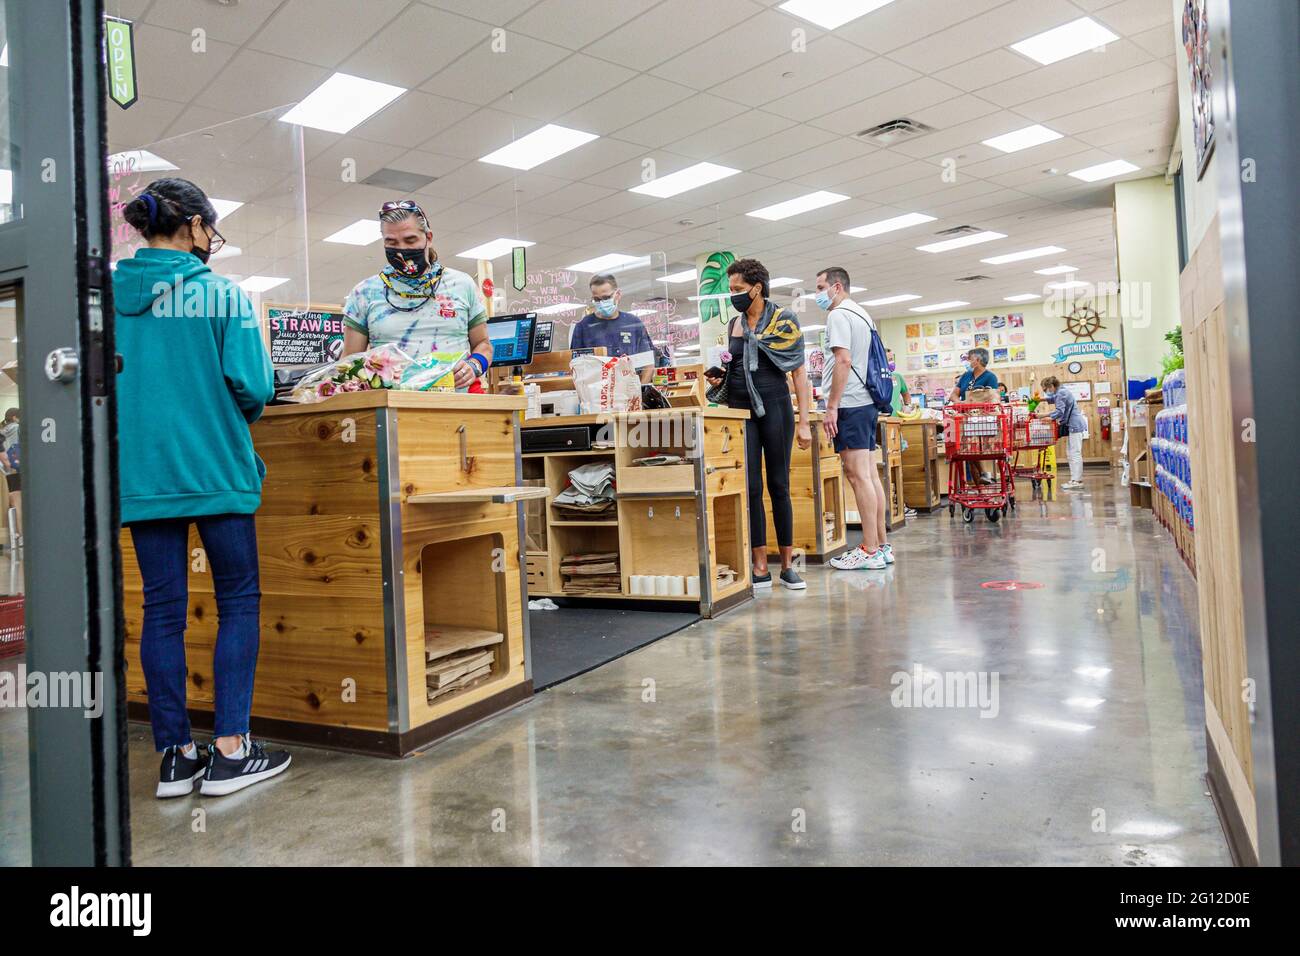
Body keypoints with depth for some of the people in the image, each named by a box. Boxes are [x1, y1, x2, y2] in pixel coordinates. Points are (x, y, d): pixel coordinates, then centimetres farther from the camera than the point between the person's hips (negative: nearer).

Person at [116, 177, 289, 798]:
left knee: (162, 607, 9)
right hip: (214, 468, -4)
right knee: (238, 601, 6)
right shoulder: (223, 295, -7)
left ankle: (175, 756, 14)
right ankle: (229, 749, 4)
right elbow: (252, 386, -12)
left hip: (139, 472, 4)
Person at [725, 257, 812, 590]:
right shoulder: (733, 324, 11)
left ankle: (788, 564, 10)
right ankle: (760, 567, 3)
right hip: (740, 409, 3)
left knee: (779, 485, 1)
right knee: (751, 487, -1)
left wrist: (804, 422, -8)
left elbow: (799, 373, -3)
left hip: (775, 406, -3)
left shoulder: (783, 320, 0)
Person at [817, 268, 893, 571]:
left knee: (859, 475, -10)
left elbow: (843, 361, -18)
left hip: (850, 405, -10)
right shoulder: (862, 315, 23)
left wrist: (831, 406, -18)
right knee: (870, 474, 9)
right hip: (867, 402, 10)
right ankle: (881, 545, 12)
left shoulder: (839, 315, -7)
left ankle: (870, 551, -9)